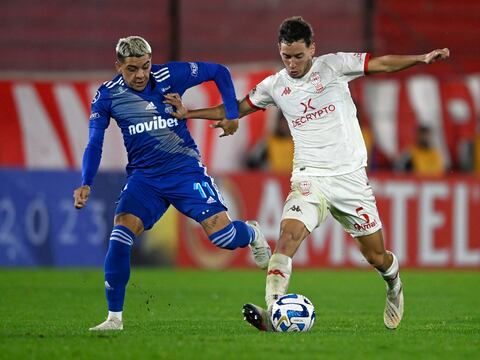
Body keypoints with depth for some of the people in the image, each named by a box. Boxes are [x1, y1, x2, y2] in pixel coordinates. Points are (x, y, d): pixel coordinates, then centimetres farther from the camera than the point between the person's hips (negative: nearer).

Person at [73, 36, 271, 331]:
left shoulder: (169, 76, -10)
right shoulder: (107, 96, -5)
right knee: (120, 238, -20)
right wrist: (86, 184, -17)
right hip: (144, 176, 1)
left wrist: (231, 113, -7)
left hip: (185, 169, -1)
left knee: (223, 235, -14)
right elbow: (95, 144, -3)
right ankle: (115, 318, -8)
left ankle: (252, 233, 26)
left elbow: (220, 72, 1)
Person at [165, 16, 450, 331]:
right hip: (310, 178, 1)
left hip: (351, 177, -1)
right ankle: (272, 314, -36)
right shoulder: (275, 86, 6)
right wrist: (189, 113, 14)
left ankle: (394, 284, 44)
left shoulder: (333, 66, -2)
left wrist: (423, 59, -13)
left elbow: (382, 64, 0)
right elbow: (236, 108, 19)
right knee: (289, 233, -27)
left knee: (377, 257, 7)